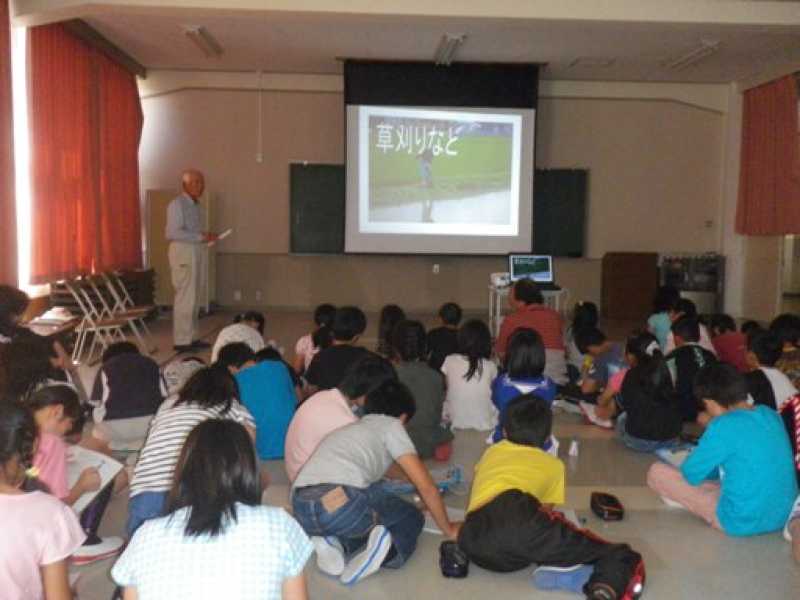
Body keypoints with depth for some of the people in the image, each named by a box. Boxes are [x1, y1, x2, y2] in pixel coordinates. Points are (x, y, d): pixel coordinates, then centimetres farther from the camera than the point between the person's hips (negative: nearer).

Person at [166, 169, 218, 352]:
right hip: (183, 253, -9)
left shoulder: (195, 205, 17)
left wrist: (206, 237, 4)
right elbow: (173, 232, -18)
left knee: (194, 297, 11)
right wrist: (200, 237, -19)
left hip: (197, 252, 9)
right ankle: (181, 340, -3)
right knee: (185, 297, -8)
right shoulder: (177, 204, -9)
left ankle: (191, 337, 18)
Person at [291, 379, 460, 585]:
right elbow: (427, 487, 12)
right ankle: (386, 553, -7)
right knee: (411, 517, 22)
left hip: (300, 512, 6)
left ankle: (334, 542, 7)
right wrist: (449, 529, 27)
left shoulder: (346, 429, 33)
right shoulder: (390, 424, 15)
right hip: (343, 505, -6)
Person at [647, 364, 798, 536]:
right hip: (784, 515, 8)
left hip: (742, 522, -8)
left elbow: (690, 474, -8)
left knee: (657, 472, -2)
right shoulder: (770, 414, 2)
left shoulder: (724, 427, -21)